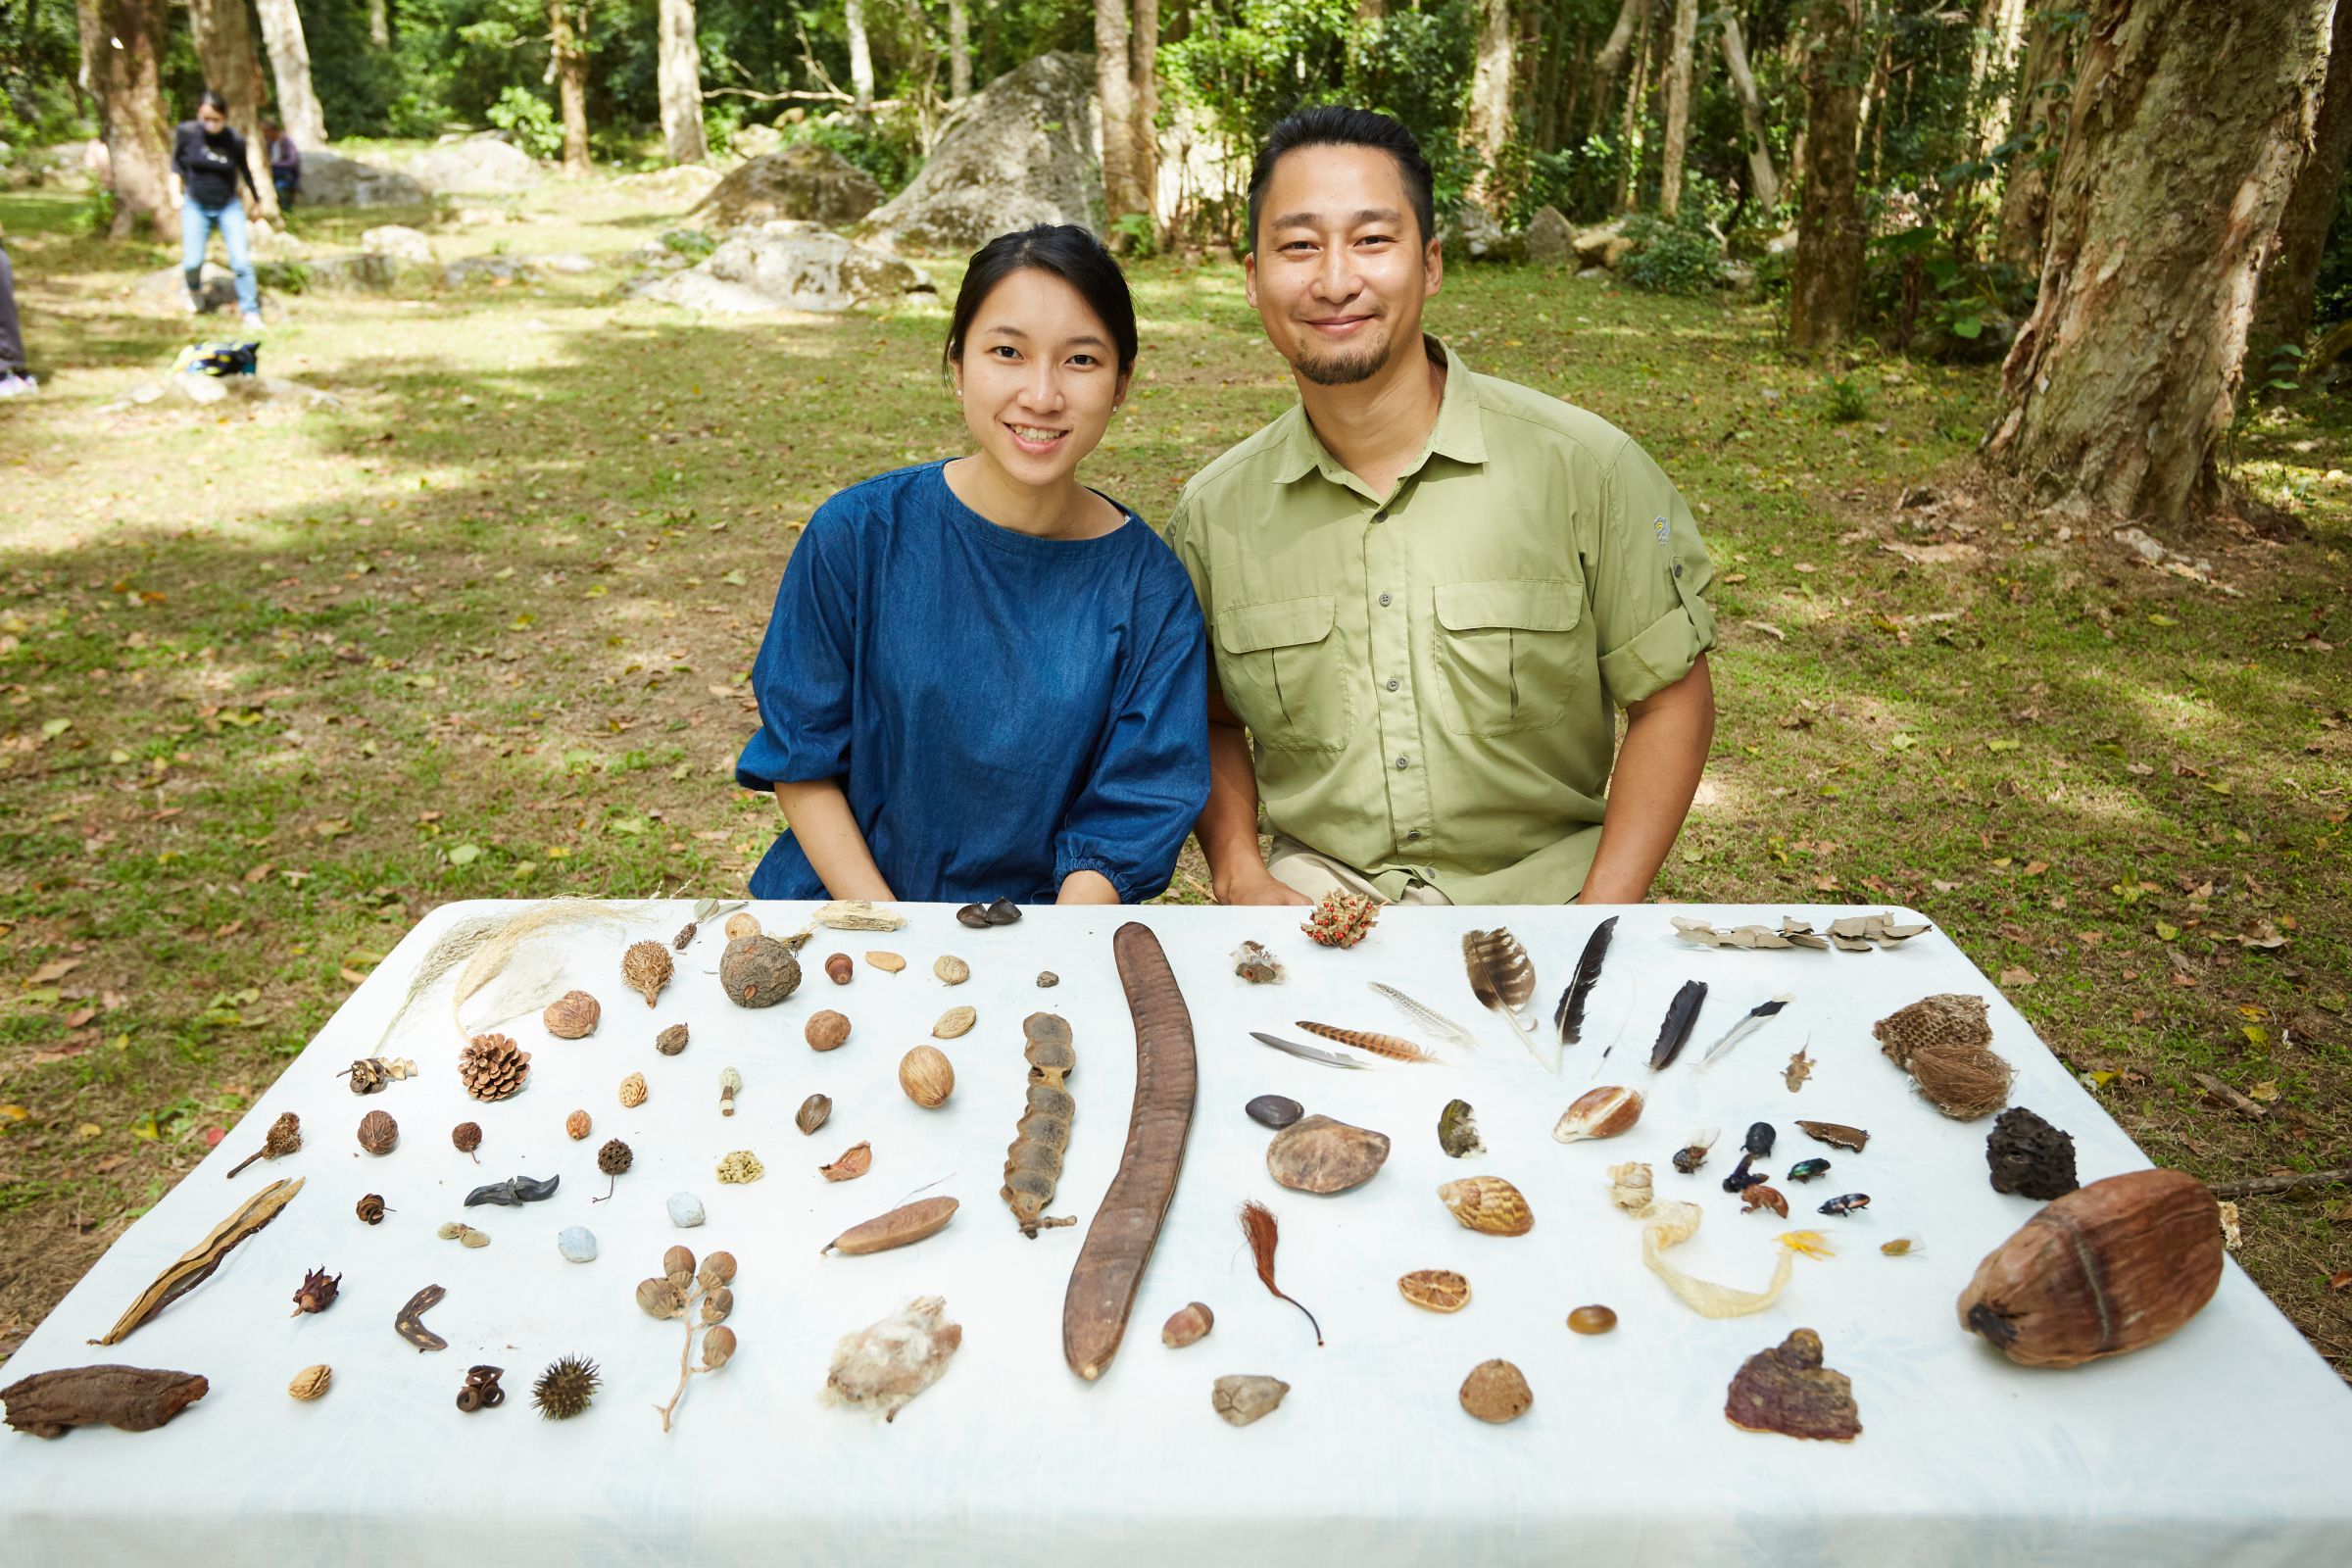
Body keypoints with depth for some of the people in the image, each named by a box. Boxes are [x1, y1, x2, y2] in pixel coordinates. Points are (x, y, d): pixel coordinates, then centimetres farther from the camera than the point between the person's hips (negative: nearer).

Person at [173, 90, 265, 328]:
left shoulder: (235, 142, -12)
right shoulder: (186, 132, -11)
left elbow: (246, 172, 5)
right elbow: (177, 160, 7)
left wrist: (258, 202, 13)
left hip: (229, 206, 0)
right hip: (195, 206, 0)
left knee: (241, 260, -9)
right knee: (192, 262, -6)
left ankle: (251, 312, 2)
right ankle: (195, 291, 28)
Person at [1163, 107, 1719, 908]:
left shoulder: (1584, 466, -7)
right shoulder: (1212, 512, 0)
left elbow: (1671, 698, -1)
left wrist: (1602, 919, -9)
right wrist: (1238, 878, -3)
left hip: (1539, 885, 0)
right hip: (1317, 883, 1)